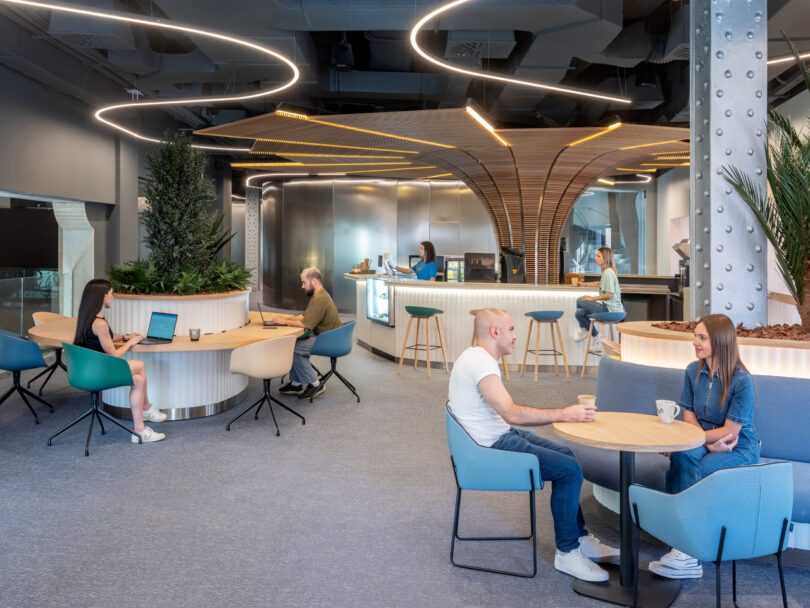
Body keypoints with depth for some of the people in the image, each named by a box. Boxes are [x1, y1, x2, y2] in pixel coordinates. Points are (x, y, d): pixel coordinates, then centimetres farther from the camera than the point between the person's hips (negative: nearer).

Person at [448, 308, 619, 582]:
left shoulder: (477, 357, 11)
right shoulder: (480, 362, -23)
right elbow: (512, 414, -31)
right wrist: (564, 414, -24)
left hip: (499, 435, 11)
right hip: (491, 448, -11)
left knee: (566, 455, 15)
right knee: (570, 469, -14)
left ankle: (581, 539, 23)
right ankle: (567, 553, 0)